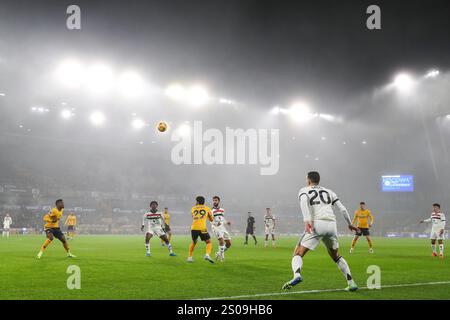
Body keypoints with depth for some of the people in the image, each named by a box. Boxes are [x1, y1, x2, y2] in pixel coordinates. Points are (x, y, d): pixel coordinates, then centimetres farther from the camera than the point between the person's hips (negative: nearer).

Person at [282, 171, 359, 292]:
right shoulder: (328, 192, 25)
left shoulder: (304, 190, 13)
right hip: (332, 224, 4)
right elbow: (342, 209, 19)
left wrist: (307, 220, -23)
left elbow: (304, 201, -11)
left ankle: (297, 275, -28)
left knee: (298, 253, 1)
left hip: (317, 224, -4)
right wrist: (350, 224, 33)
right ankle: (351, 283, 16)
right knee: (336, 256, 25)